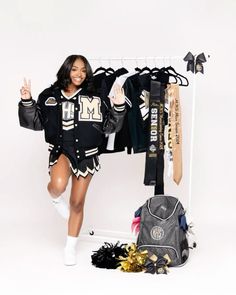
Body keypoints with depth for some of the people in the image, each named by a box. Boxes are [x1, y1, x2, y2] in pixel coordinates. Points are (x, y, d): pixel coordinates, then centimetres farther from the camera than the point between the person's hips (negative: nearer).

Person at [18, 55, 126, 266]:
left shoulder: (94, 99, -1)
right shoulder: (50, 97, 0)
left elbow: (109, 126, 0)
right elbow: (35, 122, 1)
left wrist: (119, 107, -15)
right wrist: (27, 102, -13)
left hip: (87, 155, 1)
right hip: (61, 151, -1)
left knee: (77, 202, 8)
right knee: (58, 186, -33)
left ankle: (71, 247, 26)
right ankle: (55, 197, 8)